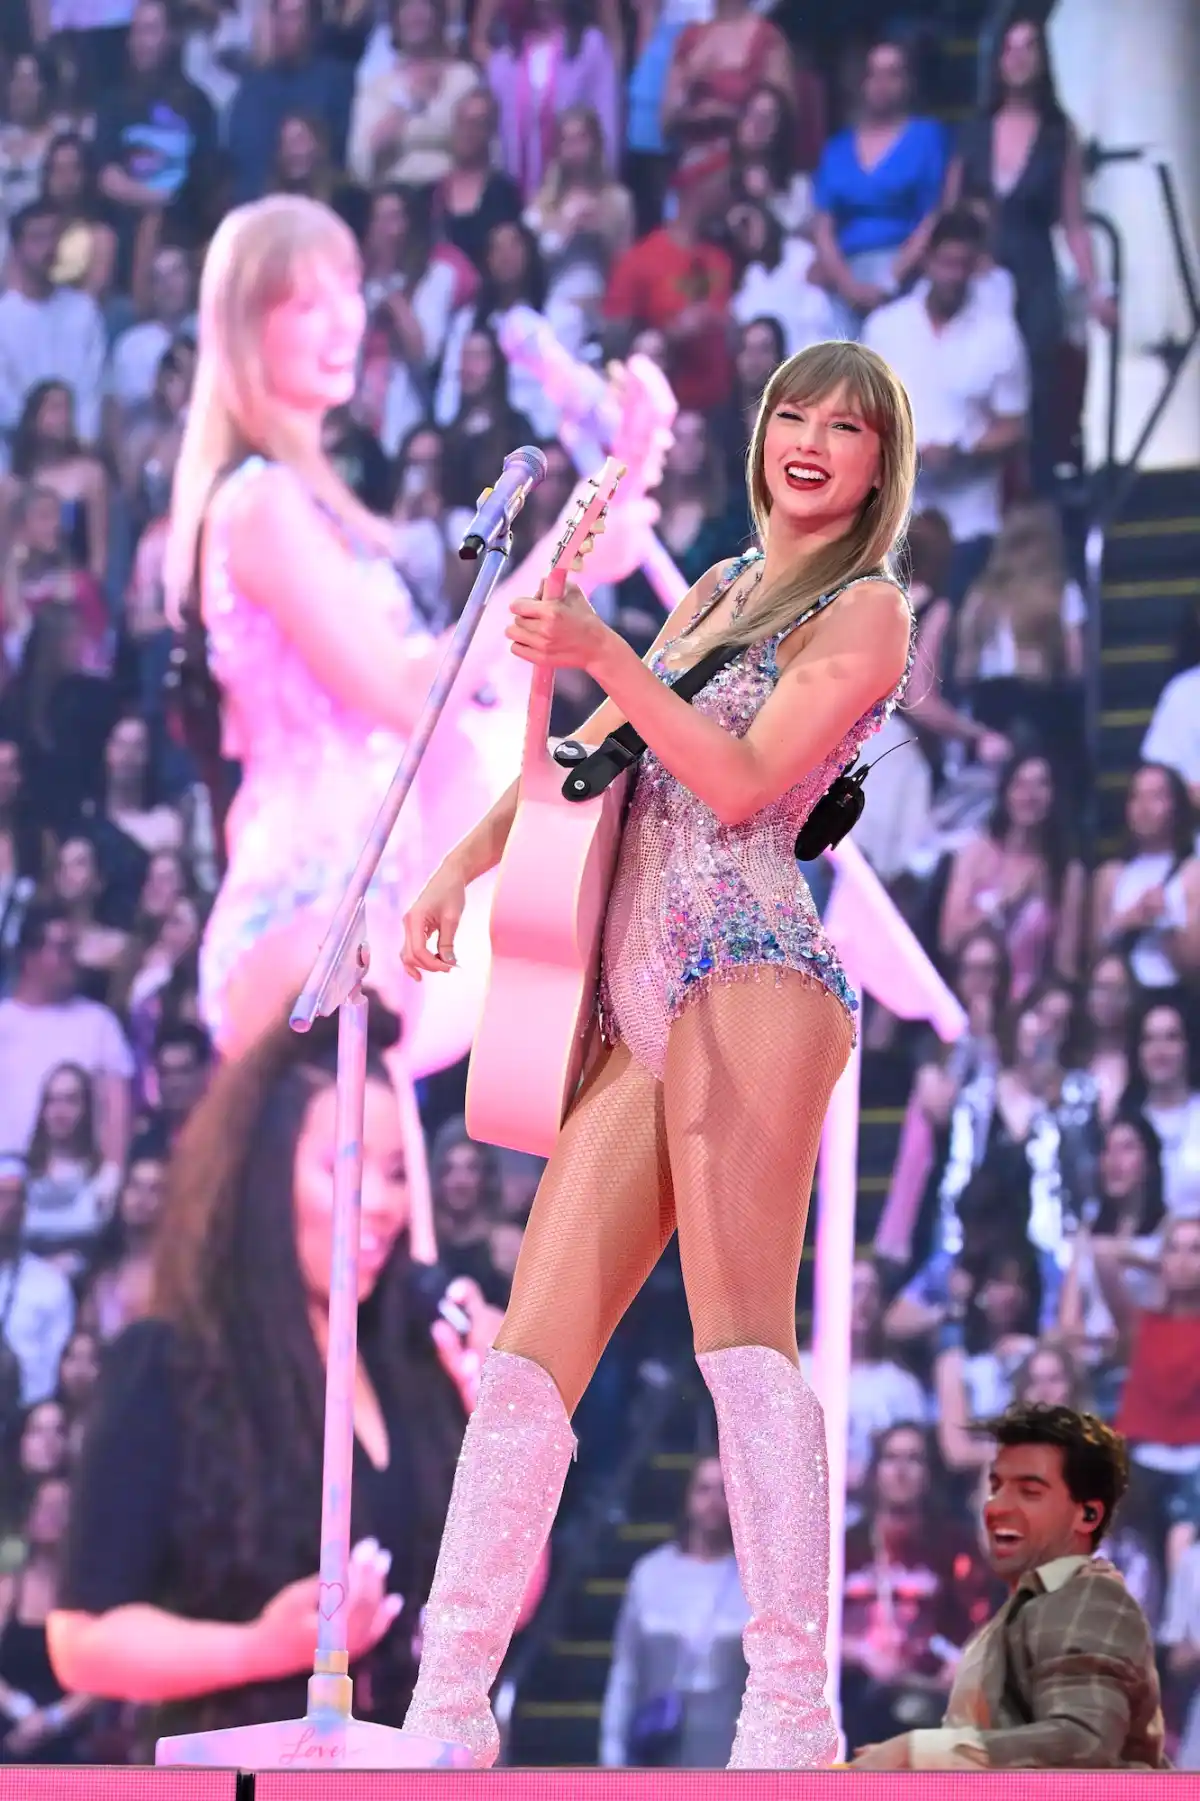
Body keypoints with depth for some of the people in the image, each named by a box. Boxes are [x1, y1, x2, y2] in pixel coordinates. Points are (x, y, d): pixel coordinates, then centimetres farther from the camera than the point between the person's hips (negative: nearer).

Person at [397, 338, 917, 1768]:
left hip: (746, 969, -7)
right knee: (531, 1352, -1)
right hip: (636, 1005, 7)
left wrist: (606, 659, -15)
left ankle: (792, 1710, -20)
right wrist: (467, 861, 17)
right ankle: (450, 1706, -3)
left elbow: (744, 782, -8)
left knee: (741, 1334, -17)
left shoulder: (864, 608, 4)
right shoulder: (716, 593, 26)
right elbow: (590, 752, 29)